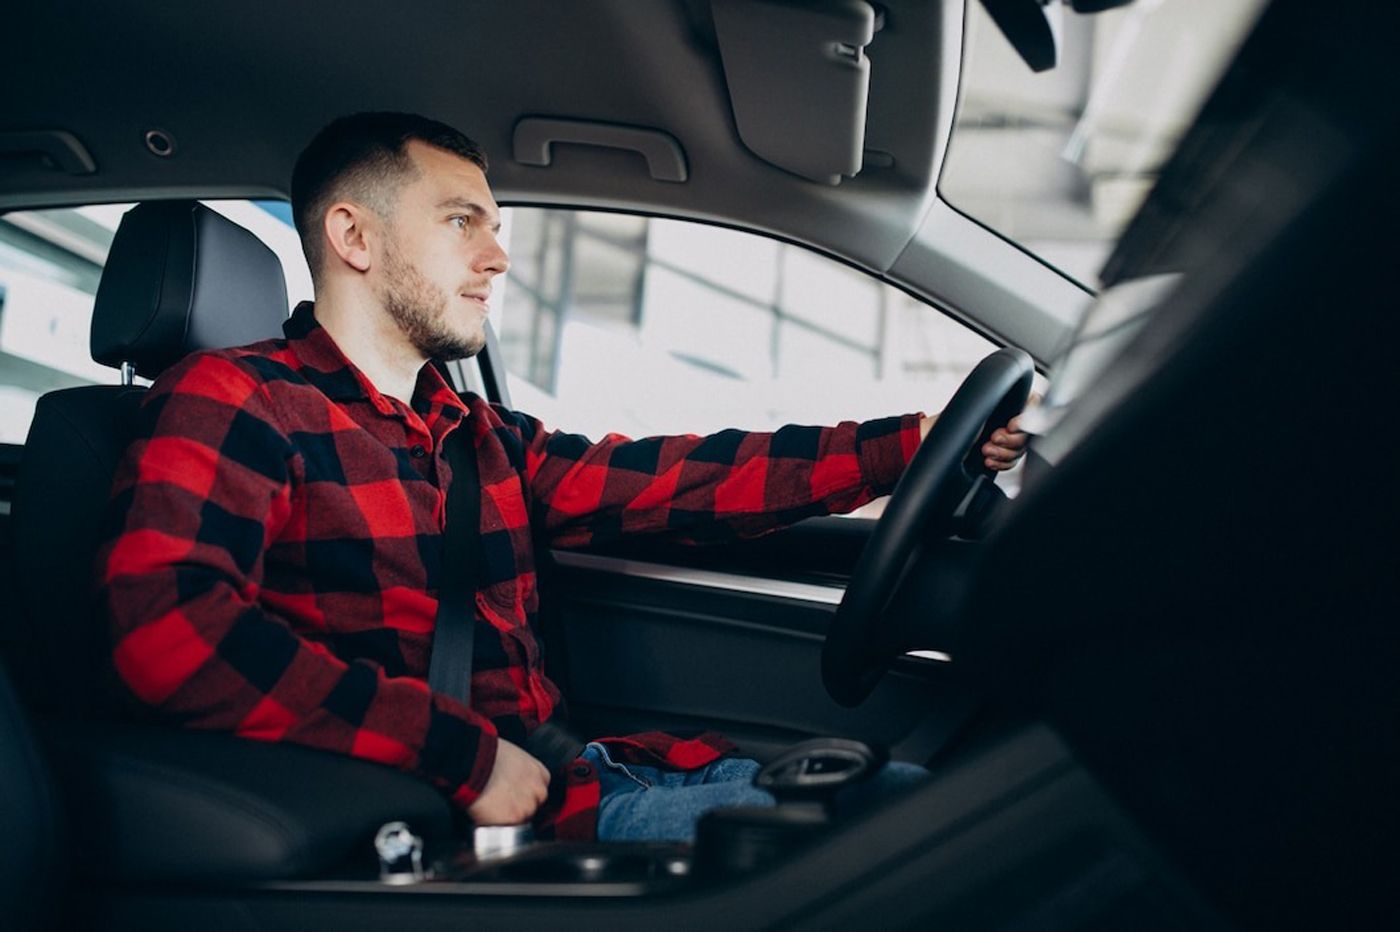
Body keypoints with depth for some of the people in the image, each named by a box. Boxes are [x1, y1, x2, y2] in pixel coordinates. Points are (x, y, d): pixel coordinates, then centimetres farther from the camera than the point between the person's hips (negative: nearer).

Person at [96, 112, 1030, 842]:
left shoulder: (484, 440, 17)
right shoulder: (235, 401, -7)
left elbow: (676, 479, 10)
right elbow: (164, 623, -24)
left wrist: (912, 442, 4)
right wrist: (466, 754, -24)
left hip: (583, 769, 8)